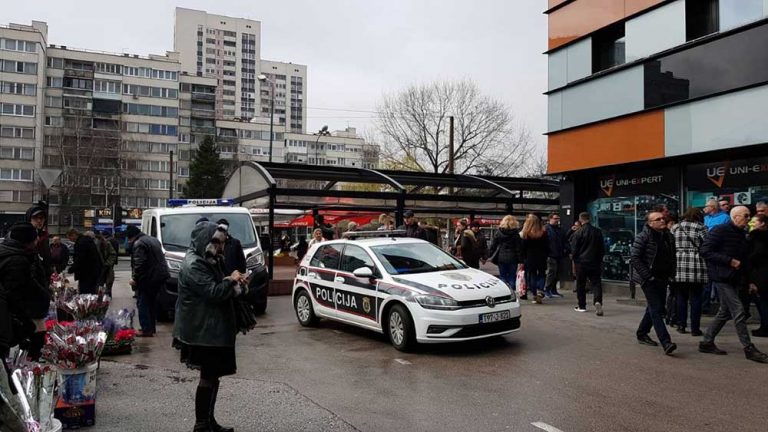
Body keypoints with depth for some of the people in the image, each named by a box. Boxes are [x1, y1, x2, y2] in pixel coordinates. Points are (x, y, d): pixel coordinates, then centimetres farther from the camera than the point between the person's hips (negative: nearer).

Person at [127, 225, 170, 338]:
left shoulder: (138, 244, -13)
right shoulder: (153, 240, 17)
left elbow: (139, 264, -20)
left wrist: (134, 278, -13)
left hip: (148, 279, -10)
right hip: (160, 276, 10)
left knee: (142, 304, -2)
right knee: (151, 303, 19)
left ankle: (147, 329, -3)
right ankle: (152, 327, 26)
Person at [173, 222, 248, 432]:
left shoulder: (209, 261, 14)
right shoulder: (194, 265, -17)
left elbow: (220, 289, 20)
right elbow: (213, 292, -23)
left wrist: (236, 284, 1)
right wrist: (231, 280, -8)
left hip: (213, 329, 10)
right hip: (203, 331, -10)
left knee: (212, 376, 15)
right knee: (209, 377, -3)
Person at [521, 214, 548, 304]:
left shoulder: (526, 234, -8)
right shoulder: (544, 233, -3)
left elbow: (523, 248, -5)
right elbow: (547, 247, 0)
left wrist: (523, 260, 2)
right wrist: (545, 256, 9)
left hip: (530, 258, -1)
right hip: (541, 258, 1)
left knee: (532, 276, 8)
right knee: (541, 275, 13)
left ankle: (534, 295, 7)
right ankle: (540, 292, -5)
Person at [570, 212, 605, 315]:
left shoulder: (578, 233, -10)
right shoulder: (598, 232, 2)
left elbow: (574, 250, -6)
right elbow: (602, 249, 9)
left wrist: (574, 261, 7)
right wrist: (599, 260, 19)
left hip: (581, 263, -2)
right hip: (595, 263, 2)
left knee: (580, 285, 9)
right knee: (596, 283, 2)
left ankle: (581, 306, 15)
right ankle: (598, 301, -21)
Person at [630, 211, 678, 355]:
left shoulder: (669, 236, 10)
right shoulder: (643, 237, -10)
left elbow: (672, 257, 20)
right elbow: (634, 258, -14)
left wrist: (671, 275, 9)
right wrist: (647, 276, -17)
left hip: (663, 279, 7)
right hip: (649, 279, -7)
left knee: (654, 308, 15)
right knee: (656, 310, -12)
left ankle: (642, 333, 32)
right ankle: (666, 343, -18)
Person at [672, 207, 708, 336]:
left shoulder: (676, 228, 10)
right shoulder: (701, 228, -1)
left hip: (679, 266, 3)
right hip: (696, 267, -3)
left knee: (681, 297, 11)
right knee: (696, 298, 3)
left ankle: (681, 325, 14)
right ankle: (695, 328, 5)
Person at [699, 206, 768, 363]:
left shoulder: (742, 233, 15)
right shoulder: (720, 231, -12)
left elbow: (744, 258, 24)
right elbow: (705, 251, -18)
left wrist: (746, 278, 12)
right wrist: (729, 261, -20)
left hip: (734, 279, 9)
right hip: (722, 278, -9)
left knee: (725, 312, 12)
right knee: (738, 311, -10)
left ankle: (707, 342, 20)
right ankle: (749, 349, -3)